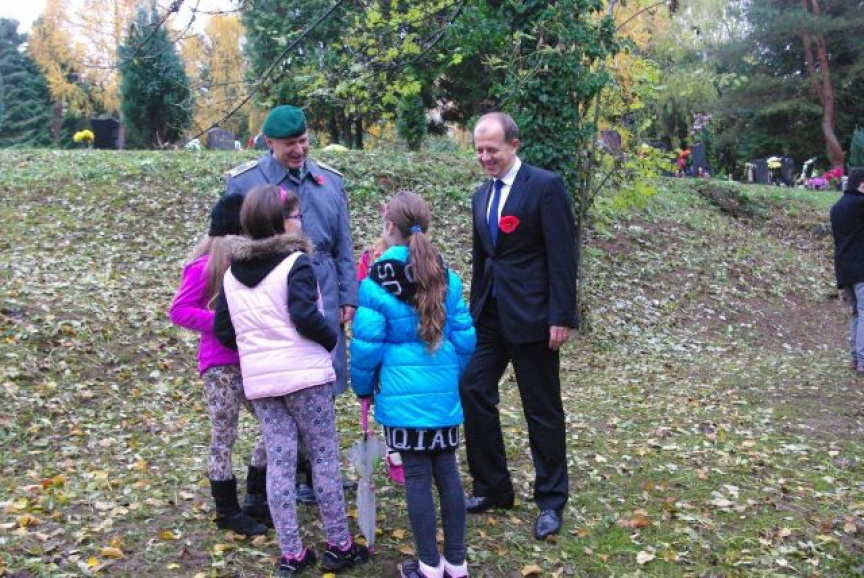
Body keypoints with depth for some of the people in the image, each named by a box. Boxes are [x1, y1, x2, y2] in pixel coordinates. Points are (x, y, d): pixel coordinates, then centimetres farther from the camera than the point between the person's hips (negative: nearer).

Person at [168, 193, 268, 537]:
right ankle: (228, 512, 22)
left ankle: (256, 501, 25)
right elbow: (178, 311, -12)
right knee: (224, 438, 6)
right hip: (221, 364, -6)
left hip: (251, 361, 6)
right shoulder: (205, 266, -13)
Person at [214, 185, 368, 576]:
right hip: (304, 374, -5)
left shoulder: (232, 272, 10)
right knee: (324, 457, 6)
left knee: (279, 462, 8)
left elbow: (224, 331, 11)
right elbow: (305, 317, -20)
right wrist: (332, 341, -3)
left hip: (258, 380, 6)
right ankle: (339, 546, 15)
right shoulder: (295, 262, -10)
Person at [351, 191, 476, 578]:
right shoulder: (446, 276, 3)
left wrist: (363, 386, 7)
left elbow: (367, 344, -9)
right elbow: (464, 337, 6)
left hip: (402, 393, -4)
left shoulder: (377, 281, -9)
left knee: (417, 476, 4)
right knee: (447, 471, 11)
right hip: (443, 390, 4)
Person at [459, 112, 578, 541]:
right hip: (490, 313, 7)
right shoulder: (481, 195, 13)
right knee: (472, 392, 2)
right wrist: (474, 311, 18)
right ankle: (492, 488, 20)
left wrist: (562, 317, -16)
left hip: (530, 314, -7)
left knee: (542, 409, 4)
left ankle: (551, 501, 19)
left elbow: (563, 256, -13)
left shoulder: (545, 186, -9)